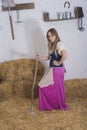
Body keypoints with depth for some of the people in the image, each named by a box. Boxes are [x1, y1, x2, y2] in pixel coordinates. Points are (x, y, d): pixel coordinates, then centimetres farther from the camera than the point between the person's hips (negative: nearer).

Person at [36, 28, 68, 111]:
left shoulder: (59, 44, -18)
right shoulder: (51, 45, 12)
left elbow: (65, 55, -33)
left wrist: (59, 63, -21)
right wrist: (40, 57, 0)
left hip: (57, 70, -9)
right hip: (51, 69, 10)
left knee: (57, 88, 4)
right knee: (43, 86, 13)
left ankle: (61, 106, 24)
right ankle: (49, 105, 26)